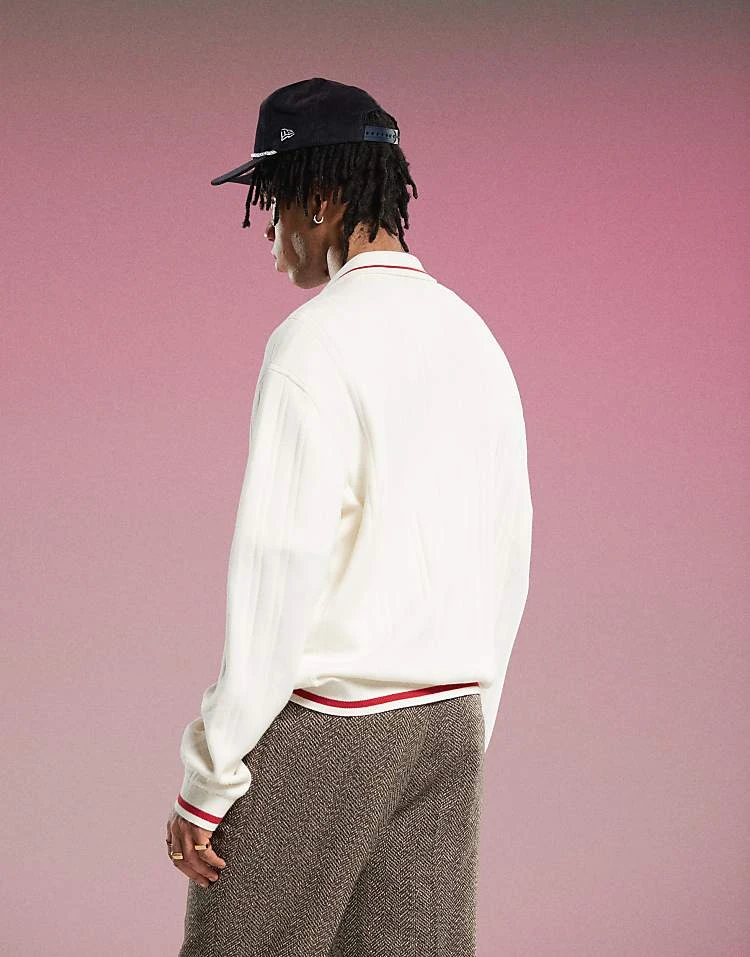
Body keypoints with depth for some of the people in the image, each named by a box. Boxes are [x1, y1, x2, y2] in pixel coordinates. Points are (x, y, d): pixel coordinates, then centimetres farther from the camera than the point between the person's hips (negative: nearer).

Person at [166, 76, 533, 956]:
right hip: (445, 721, 7)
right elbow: (505, 565, 15)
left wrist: (207, 778, -14)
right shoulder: (475, 341, 12)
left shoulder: (315, 340, -13)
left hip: (319, 721, -7)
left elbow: (279, 567, -18)